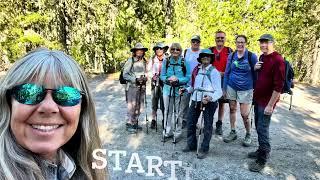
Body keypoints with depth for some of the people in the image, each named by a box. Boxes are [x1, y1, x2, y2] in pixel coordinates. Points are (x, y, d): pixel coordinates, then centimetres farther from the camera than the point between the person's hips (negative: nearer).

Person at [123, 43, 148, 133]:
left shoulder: (144, 61, 10)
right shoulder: (130, 61, -7)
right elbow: (125, 75, -8)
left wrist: (145, 78, 0)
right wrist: (136, 79, -18)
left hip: (142, 87, 6)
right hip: (132, 86, -6)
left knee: (139, 106, 11)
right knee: (132, 106, -6)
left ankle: (135, 123, 26)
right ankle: (129, 124, 9)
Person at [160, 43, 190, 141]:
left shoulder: (184, 62, -4)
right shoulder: (166, 61, 4)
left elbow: (188, 77, -5)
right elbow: (162, 76, 5)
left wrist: (178, 80, -20)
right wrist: (168, 79, -15)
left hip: (179, 90, -2)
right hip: (167, 89, 3)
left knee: (178, 112, 4)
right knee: (167, 111, 10)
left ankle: (177, 132, 20)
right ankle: (167, 131, 25)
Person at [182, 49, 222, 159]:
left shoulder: (214, 72, -5)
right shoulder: (196, 70, 11)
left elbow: (218, 91, -11)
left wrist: (210, 98, -28)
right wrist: (186, 90, 4)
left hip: (209, 101, -5)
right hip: (196, 99, 5)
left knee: (207, 126, 4)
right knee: (190, 123, 9)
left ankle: (204, 149, 17)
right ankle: (191, 145, 27)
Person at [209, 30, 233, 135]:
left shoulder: (229, 51, 4)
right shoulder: (210, 50, 7)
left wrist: (224, 74, -12)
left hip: (224, 81, 0)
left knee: (222, 103, 7)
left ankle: (219, 125, 20)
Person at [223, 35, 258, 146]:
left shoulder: (252, 56, -7)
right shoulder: (231, 56, 3)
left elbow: (255, 74, 1)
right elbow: (227, 73, 8)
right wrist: (224, 88, 7)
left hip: (246, 89, -3)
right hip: (231, 87, 3)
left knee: (244, 114, -2)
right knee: (232, 109, 11)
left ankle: (248, 135, 22)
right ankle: (233, 132, 27)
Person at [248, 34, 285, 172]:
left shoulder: (277, 60, -17)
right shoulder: (262, 57, 9)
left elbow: (278, 86, -20)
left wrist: (271, 105, -21)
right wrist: (255, 68, 0)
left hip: (267, 101, -8)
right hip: (258, 98, 8)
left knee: (262, 129, -4)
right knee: (258, 127, 16)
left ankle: (262, 160, 7)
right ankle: (261, 151, 32)